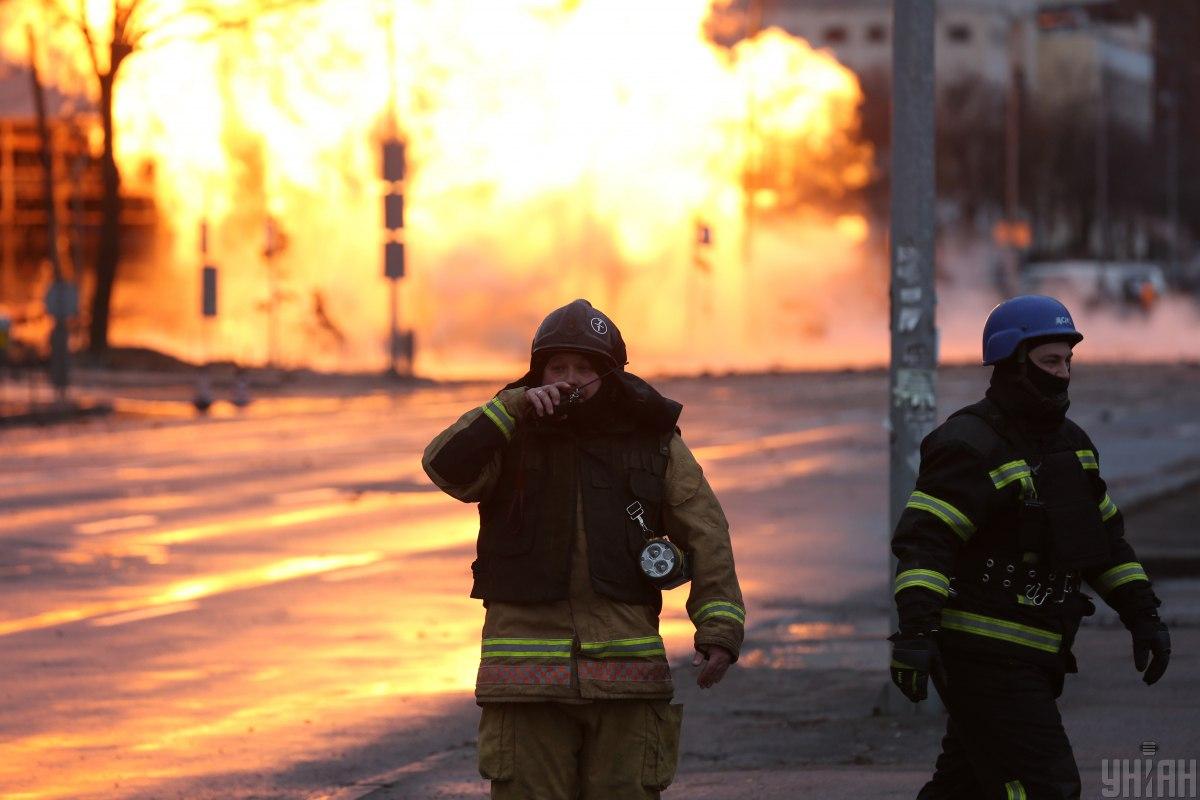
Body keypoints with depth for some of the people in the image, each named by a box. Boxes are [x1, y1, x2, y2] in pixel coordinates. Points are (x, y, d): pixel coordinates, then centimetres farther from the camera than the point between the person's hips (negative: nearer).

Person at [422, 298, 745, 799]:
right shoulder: (511, 439, 6)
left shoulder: (656, 444, 5)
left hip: (624, 672, 0)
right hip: (528, 677, 0)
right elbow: (446, 466, -12)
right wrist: (514, 407, -19)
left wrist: (720, 629, -12)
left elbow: (706, 538, 0)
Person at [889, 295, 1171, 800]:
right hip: (983, 656, -9)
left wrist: (1142, 615, 14)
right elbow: (923, 540, -24)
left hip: (1028, 657, 9)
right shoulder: (972, 447, -15)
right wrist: (916, 630, -35)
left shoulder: (1067, 442, 14)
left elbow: (1106, 536, 21)